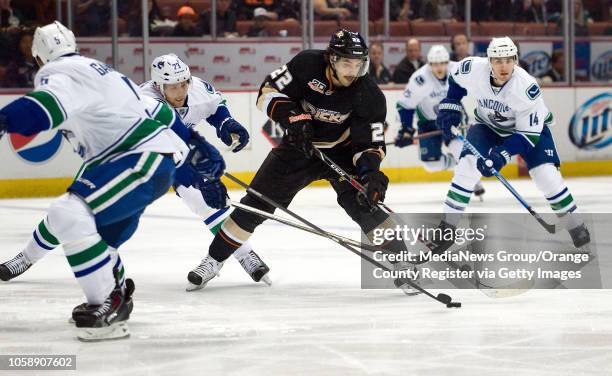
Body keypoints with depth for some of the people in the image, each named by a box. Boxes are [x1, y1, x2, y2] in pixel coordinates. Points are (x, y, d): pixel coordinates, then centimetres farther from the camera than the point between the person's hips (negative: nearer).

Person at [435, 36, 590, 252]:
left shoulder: (527, 87, -36)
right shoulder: (473, 69, -27)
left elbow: (529, 133, -30)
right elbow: (456, 79, 0)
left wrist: (502, 155, -40)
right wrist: (450, 104, -7)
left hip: (531, 125, -3)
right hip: (489, 126, 3)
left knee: (546, 174, -17)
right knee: (468, 165, -18)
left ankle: (576, 226, 1)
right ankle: (447, 226, -8)